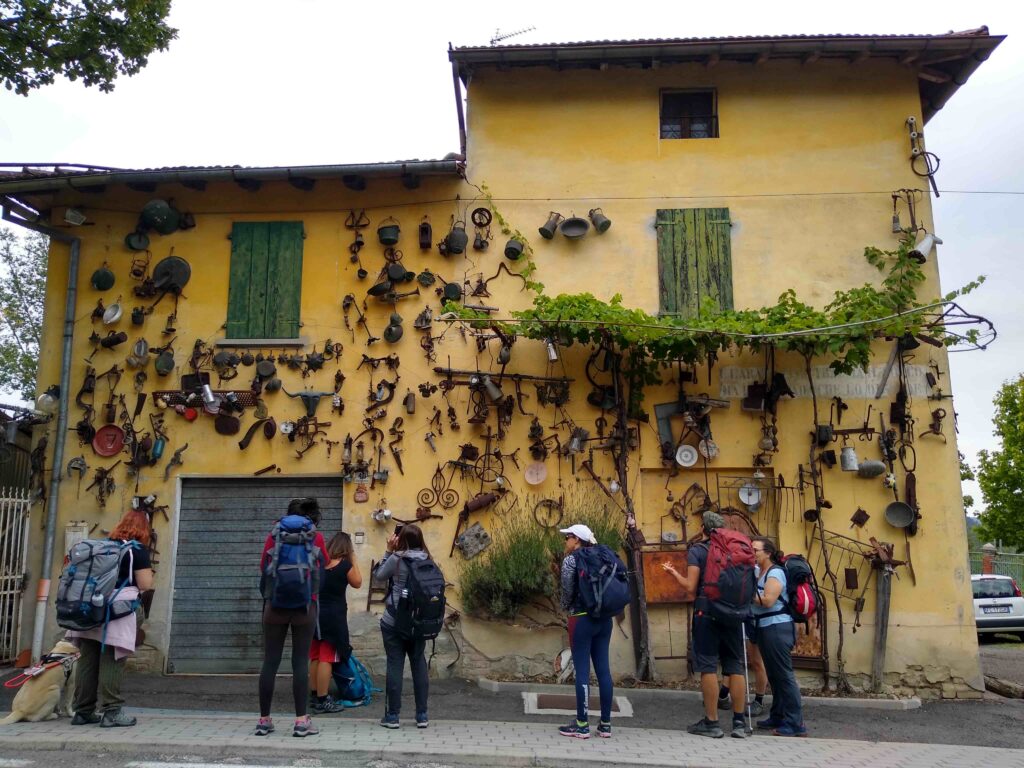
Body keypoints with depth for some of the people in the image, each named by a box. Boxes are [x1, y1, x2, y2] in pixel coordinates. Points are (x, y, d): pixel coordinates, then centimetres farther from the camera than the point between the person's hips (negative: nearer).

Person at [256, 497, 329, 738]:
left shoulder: (274, 536, 3)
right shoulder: (316, 537, 0)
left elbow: (263, 567, 14)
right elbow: (325, 562, 17)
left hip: (275, 604, 1)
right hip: (305, 605, -1)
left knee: (270, 661, 7)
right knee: (301, 661, 1)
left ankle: (264, 720, 12)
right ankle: (301, 720, 0)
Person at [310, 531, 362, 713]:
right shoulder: (345, 564, -11)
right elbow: (357, 583, 3)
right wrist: (353, 561, 4)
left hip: (314, 613, 6)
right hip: (333, 615, -6)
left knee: (315, 657, 13)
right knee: (327, 658, -3)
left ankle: (315, 696, 22)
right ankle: (322, 701, -1)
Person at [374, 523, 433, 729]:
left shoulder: (396, 559, -11)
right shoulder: (427, 560, 0)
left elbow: (378, 576, 2)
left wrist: (389, 551, 2)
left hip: (394, 621, -4)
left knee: (395, 664, 3)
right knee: (419, 664, 11)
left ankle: (392, 715, 9)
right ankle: (422, 715, 15)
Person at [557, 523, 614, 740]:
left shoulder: (571, 559, -7)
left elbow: (568, 590, -8)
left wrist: (565, 608, 11)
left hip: (582, 618, -6)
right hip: (604, 618, 6)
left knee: (582, 670, -1)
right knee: (603, 669, 8)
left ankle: (582, 725, 4)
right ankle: (605, 724, 13)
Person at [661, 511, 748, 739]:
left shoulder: (697, 551, -3)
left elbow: (690, 587, -10)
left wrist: (674, 572, 5)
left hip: (706, 612, -4)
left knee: (708, 666, 0)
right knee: (735, 666, 8)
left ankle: (711, 722, 3)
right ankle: (739, 722, 10)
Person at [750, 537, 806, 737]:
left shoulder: (775, 572, -12)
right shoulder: (758, 571, 13)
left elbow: (768, 600, -22)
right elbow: (755, 595, 10)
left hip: (777, 628, -9)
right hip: (765, 628, 9)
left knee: (784, 675, -6)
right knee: (774, 675, 14)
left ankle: (796, 724, -2)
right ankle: (778, 718, 23)